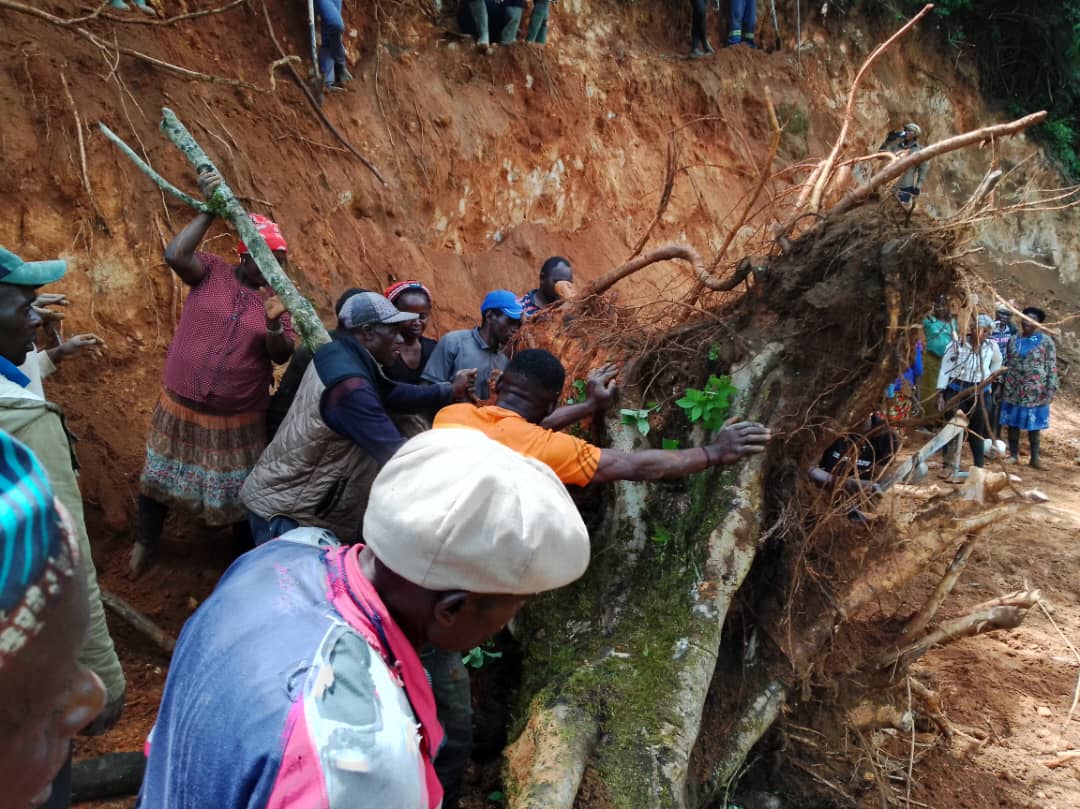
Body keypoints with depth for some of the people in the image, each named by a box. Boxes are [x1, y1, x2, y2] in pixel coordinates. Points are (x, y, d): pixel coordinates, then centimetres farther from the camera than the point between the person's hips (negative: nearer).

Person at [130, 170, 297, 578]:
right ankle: (144, 541, 42)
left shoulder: (278, 298, -2)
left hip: (240, 418, 0)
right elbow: (175, 255, -26)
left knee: (241, 488, 15)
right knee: (160, 475, 19)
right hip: (182, 405, 0)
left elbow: (282, 356, -8)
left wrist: (274, 325, -28)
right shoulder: (212, 272, -7)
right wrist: (210, 210, -24)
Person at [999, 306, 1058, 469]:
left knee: (1034, 425, 3)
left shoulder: (1046, 341, -2)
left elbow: (1052, 367, -4)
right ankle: (1013, 455, 17)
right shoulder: (1014, 340, 9)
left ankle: (1035, 457, 12)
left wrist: (1051, 389, -11)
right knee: (1012, 423, 6)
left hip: (1035, 392, -3)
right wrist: (1001, 386, 9)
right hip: (1013, 391, 3)